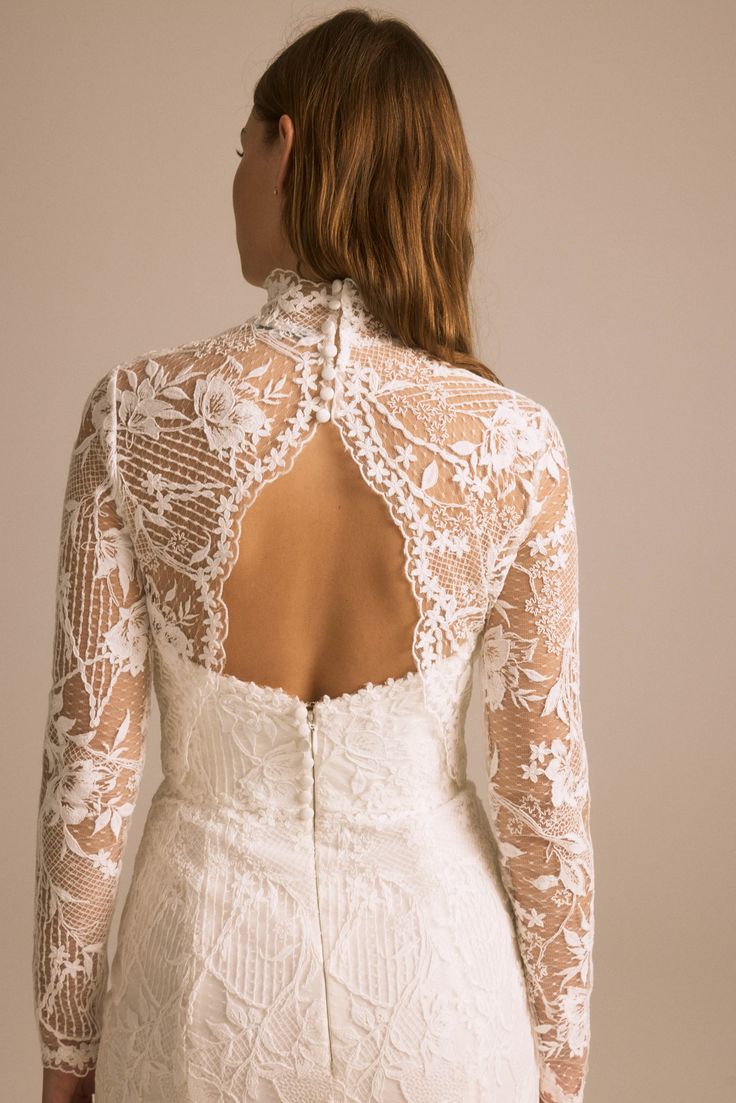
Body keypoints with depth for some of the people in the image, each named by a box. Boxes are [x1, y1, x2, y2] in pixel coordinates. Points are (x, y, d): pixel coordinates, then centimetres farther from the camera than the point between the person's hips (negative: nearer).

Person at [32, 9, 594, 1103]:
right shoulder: (513, 443, -15)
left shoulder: (136, 414, -16)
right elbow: (546, 792, -9)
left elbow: (88, 773, -11)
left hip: (212, 964, 0)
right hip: (434, 971, 1)